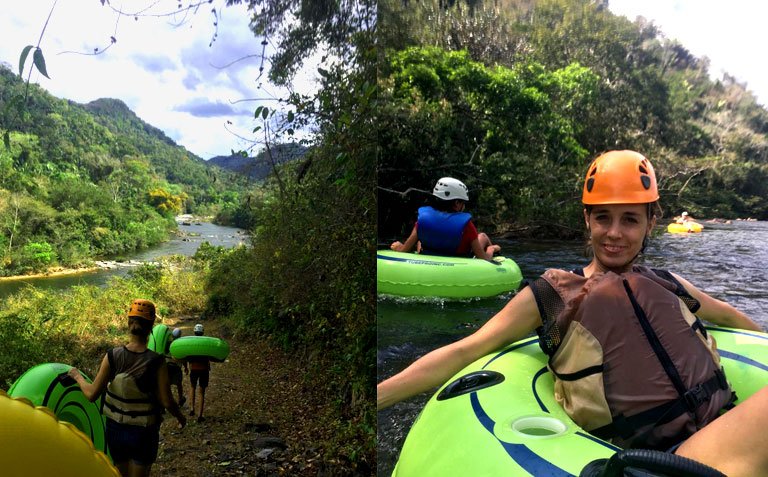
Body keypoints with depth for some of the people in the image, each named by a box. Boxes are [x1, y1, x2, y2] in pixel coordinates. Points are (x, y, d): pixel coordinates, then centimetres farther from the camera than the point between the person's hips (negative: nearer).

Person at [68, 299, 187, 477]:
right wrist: (180, 417, 4)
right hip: (143, 433, -2)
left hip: (115, 430, 2)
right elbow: (167, 402, -15)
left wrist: (78, 376, 9)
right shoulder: (156, 362, -20)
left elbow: (92, 394, -10)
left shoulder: (112, 356, -14)